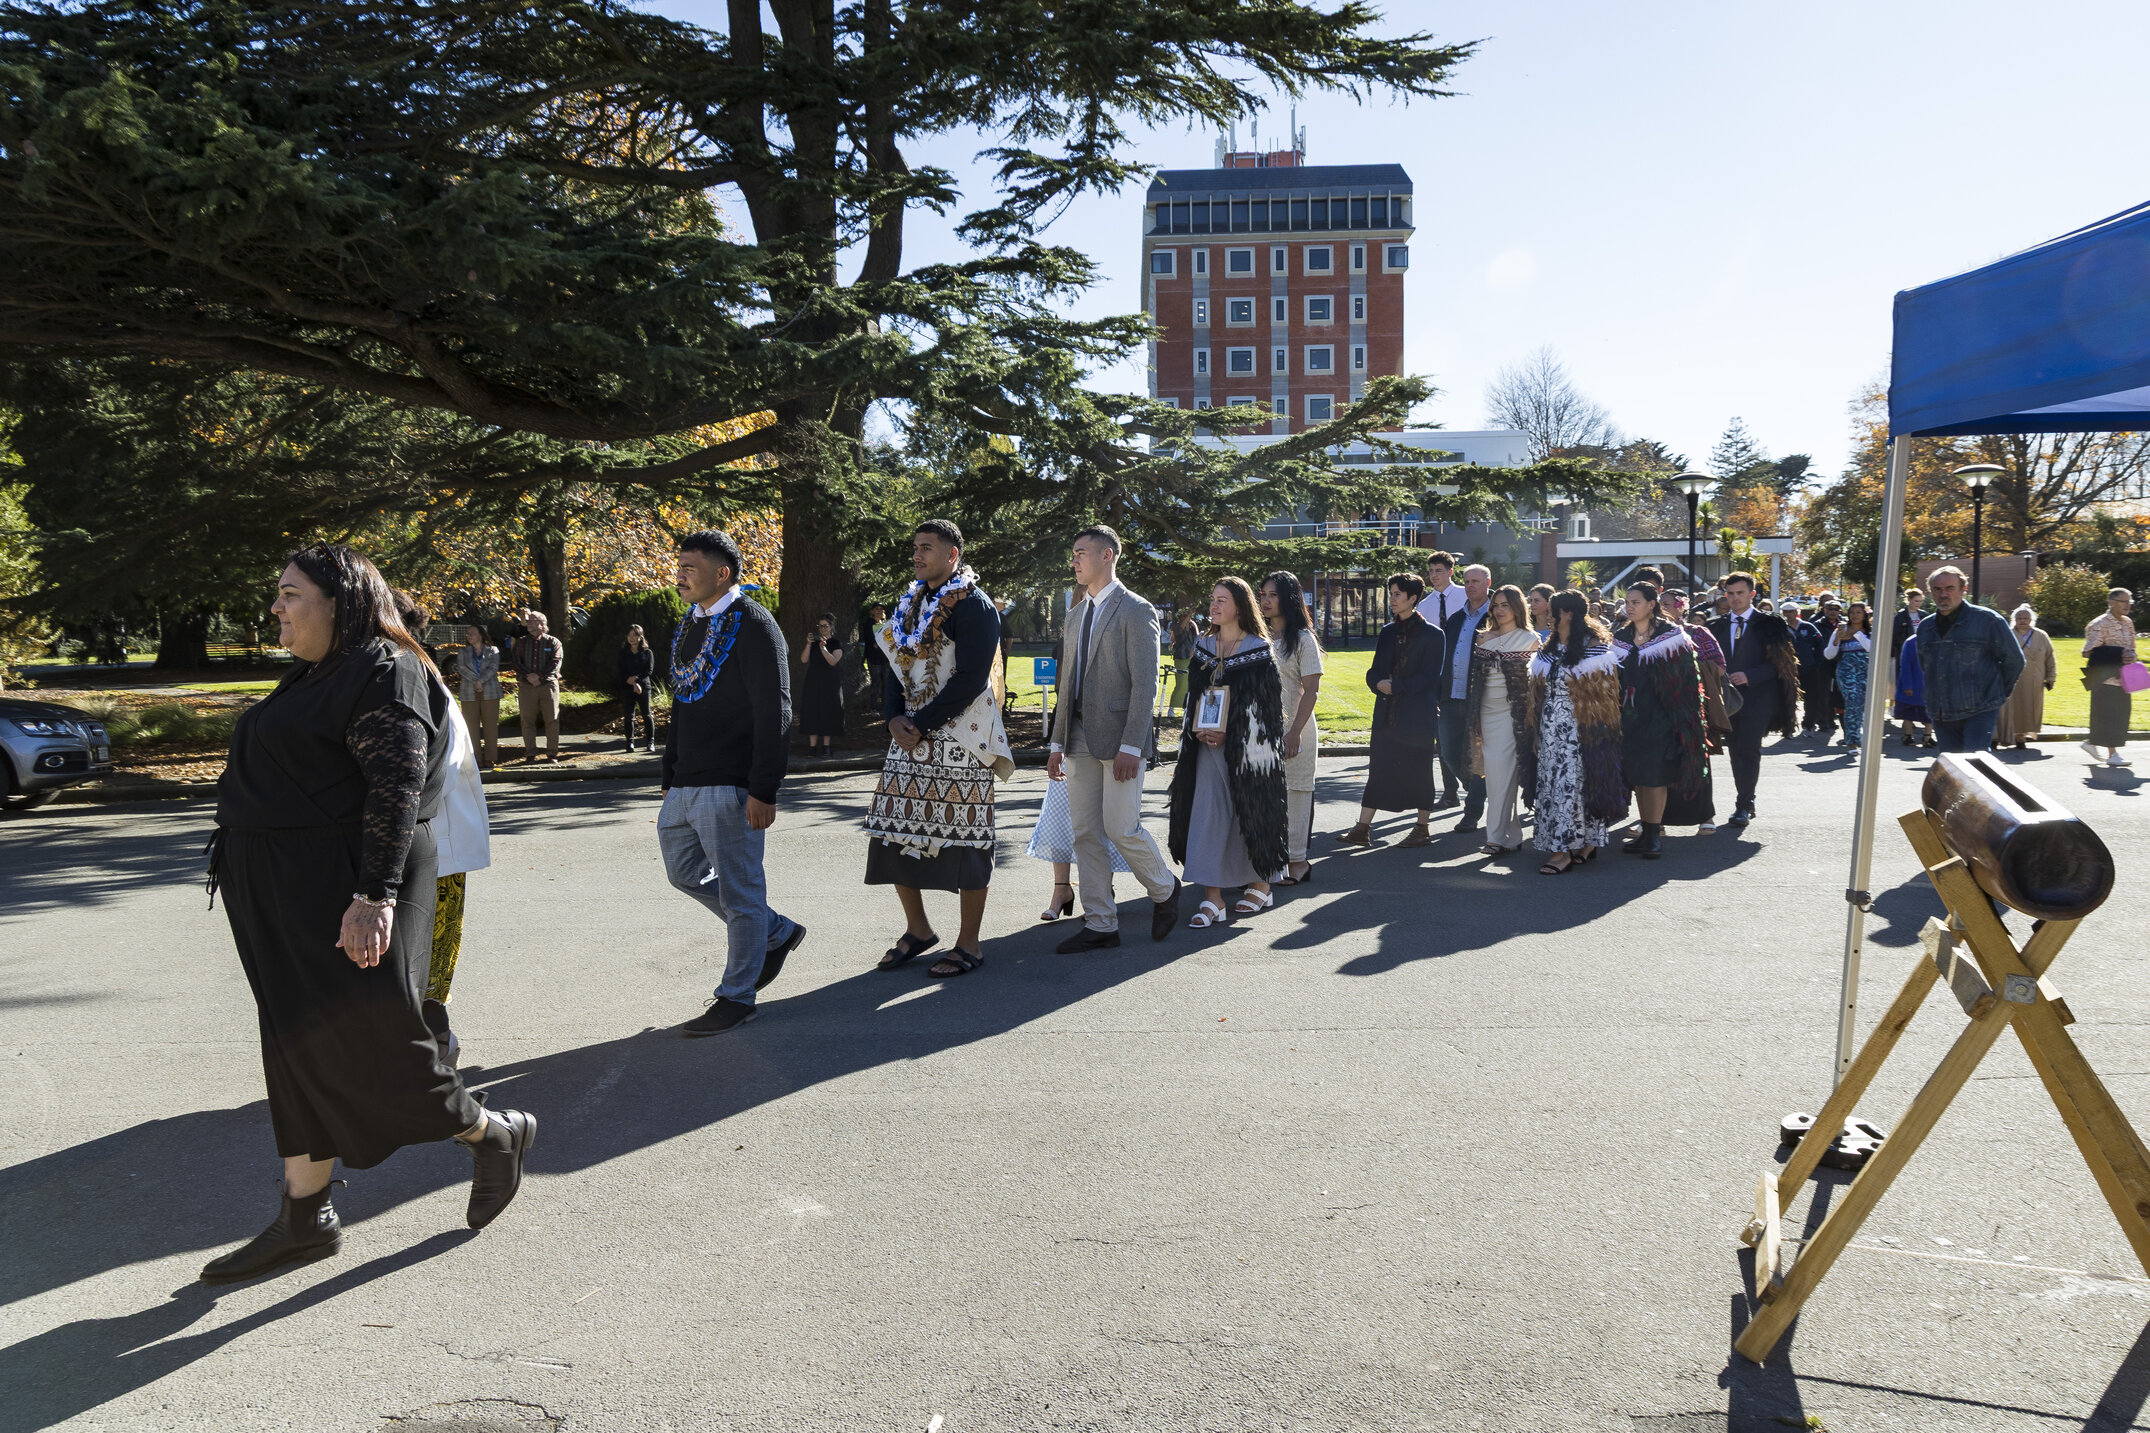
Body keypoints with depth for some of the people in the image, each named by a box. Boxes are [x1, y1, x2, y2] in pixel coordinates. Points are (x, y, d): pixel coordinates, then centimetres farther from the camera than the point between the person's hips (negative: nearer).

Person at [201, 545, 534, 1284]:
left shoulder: (382, 675, -14)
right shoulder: (316, 677, 16)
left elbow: (396, 788, -22)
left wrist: (373, 895, -29)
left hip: (346, 889, -10)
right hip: (291, 894, 10)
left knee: (368, 1038, -4)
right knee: (301, 1046, 10)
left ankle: (494, 1135, 16)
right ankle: (304, 1217, 17)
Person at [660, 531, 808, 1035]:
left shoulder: (751, 624, -12)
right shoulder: (689, 626, 14)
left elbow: (773, 713, -16)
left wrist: (762, 790, -20)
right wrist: (670, 776, 20)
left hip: (729, 786, -9)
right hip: (687, 785, 10)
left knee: (738, 890, 1)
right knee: (685, 873, 18)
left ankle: (737, 996, 15)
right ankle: (776, 933, 32)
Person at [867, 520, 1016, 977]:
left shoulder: (974, 606, -9)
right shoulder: (911, 604, 15)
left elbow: (970, 679, -16)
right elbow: (897, 667, 16)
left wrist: (922, 724, -16)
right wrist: (895, 718, -2)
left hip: (958, 738, -7)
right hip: (911, 735, 7)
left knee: (964, 838, -2)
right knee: (895, 833, 7)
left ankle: (969, 944, 9)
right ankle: (917, 929, 24)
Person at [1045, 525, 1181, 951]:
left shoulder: (1136, 611, -6)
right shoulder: (1076, 614, 17)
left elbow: (1145, 684, -13)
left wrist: (1131, 746, -19)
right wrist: (1057, 743, 14)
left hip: (1119, 740, -7)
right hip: (1080, 741, 7)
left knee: (1121, 828, -8)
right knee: (1086, 835, 6)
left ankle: (1164, 889, 20)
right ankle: (1100, 925, 13)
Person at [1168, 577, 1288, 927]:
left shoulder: (1258, 649, -4)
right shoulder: (1203, 647, 11)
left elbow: (1263, 702, -7)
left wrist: (1229, 734, -14)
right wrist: (1198, 730, -3)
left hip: (1247, 747, -4)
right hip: (1208, 745, 4)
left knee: (1250, 811, 4)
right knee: (1207, 814, -4)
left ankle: (1260, 885, 24)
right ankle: (1212, 898, -4)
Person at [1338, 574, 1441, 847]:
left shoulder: (1431, 635, -5)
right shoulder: (1388, 633, 14)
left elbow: (1428, 677, -12)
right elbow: (1374, 672, 13)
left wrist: (1395, 687, -15)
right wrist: (1380, 684, -8)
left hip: (1417, 714, -5)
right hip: (1387, 714, 6)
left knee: (1419, 771, 4)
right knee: (1378, 769, 4)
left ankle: (1422, 828, 16)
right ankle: (1363, 829, 5)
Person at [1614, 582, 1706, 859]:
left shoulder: (1671, 636, -3)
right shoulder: (1621, 639, 10)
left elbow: (1687, 677, -4)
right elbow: (1614, 679, 12)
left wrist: (1681, 717, -10)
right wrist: (1616, 716, 5)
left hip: (1659, 716, -4)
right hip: (1630, 717, 5)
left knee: (1655, 775, -7)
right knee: (1636, 776, 5)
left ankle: (1654, 834, -1)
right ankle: (1647, 831, 14)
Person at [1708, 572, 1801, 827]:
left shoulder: (1767, 625, -1)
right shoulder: (1717, 627, 13)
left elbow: (1779, 662, -6)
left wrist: (1748, 676, -17)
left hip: (1756, 698, -5)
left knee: (1747, 750, -12)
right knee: (1737, 751, 8)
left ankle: (1743, 806, -11)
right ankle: (1745, 804, 16)